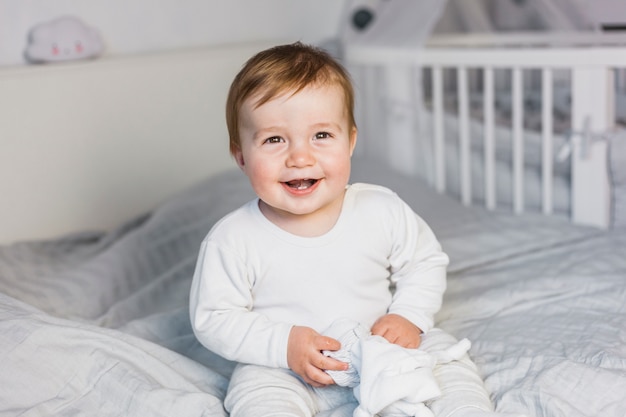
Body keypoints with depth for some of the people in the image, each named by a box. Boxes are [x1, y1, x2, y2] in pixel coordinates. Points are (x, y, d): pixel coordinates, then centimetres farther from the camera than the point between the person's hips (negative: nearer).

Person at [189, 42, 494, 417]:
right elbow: (213, 319, -11)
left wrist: (409, 318, -12)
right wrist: (283, 344, -22)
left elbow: (427, 263, 4)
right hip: (282, 371, -2)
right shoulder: (231, 241, -18)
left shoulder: (382, 210, -11)